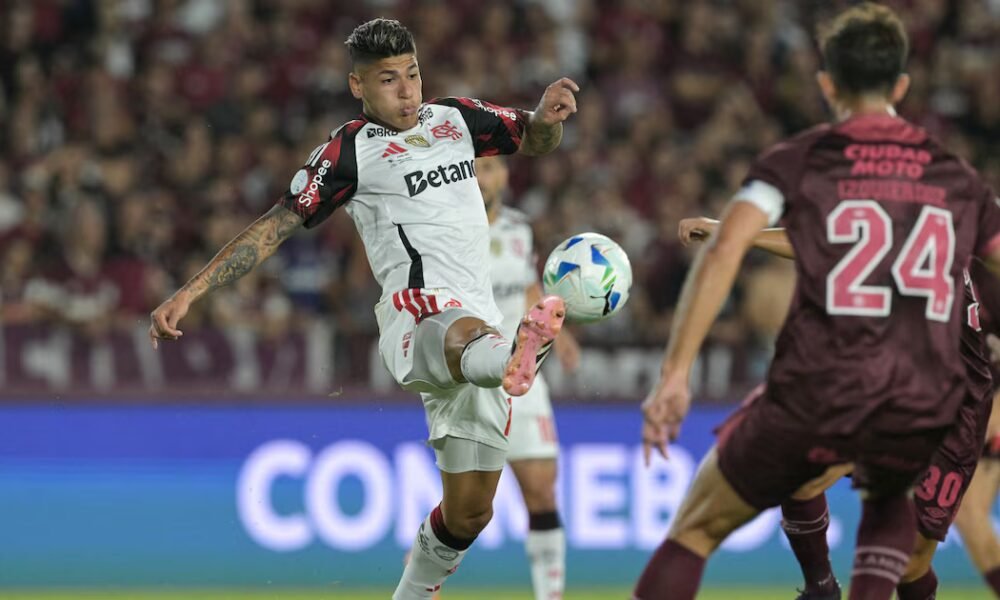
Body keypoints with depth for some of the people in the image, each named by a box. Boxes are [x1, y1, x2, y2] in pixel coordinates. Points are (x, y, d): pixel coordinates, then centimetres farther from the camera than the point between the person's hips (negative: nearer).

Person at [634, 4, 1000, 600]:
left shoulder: (797, 161, 4)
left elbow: (722, 255, -10)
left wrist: (675, 374, -12)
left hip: (814, 400, -3)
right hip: (922, 414, 3)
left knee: (696, 529, 12)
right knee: (889, 495, 38)